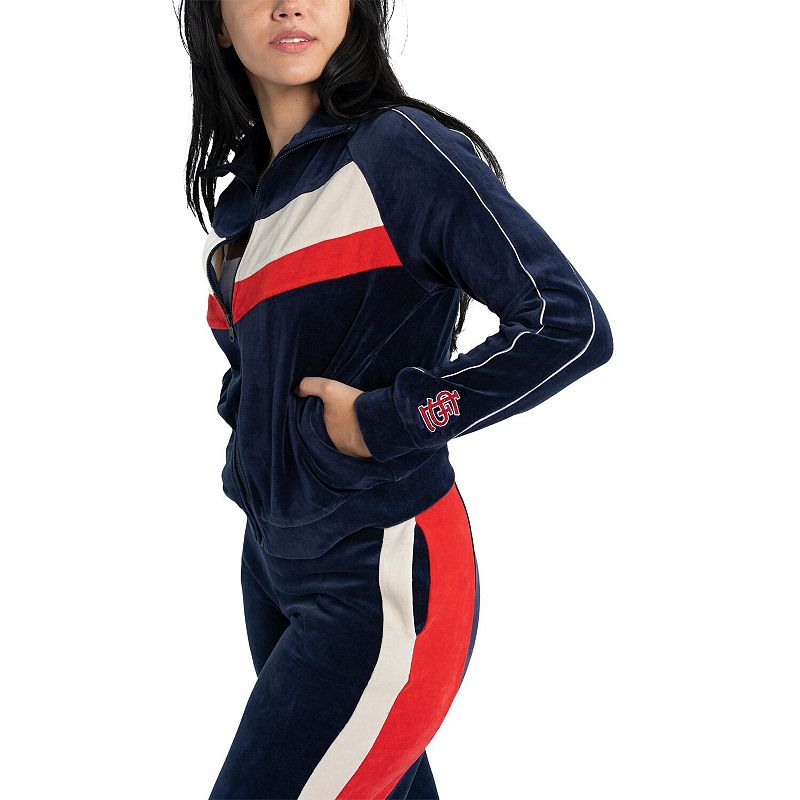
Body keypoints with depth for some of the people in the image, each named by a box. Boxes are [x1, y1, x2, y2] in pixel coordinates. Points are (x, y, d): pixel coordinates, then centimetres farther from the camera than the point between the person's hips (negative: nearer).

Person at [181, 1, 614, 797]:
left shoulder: (403, 150, -15)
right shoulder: (241, 184, 8)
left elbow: (570, 325, -22)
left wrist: (386, 420, -19)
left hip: (378, 582, -7)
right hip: (273, 554, 8)